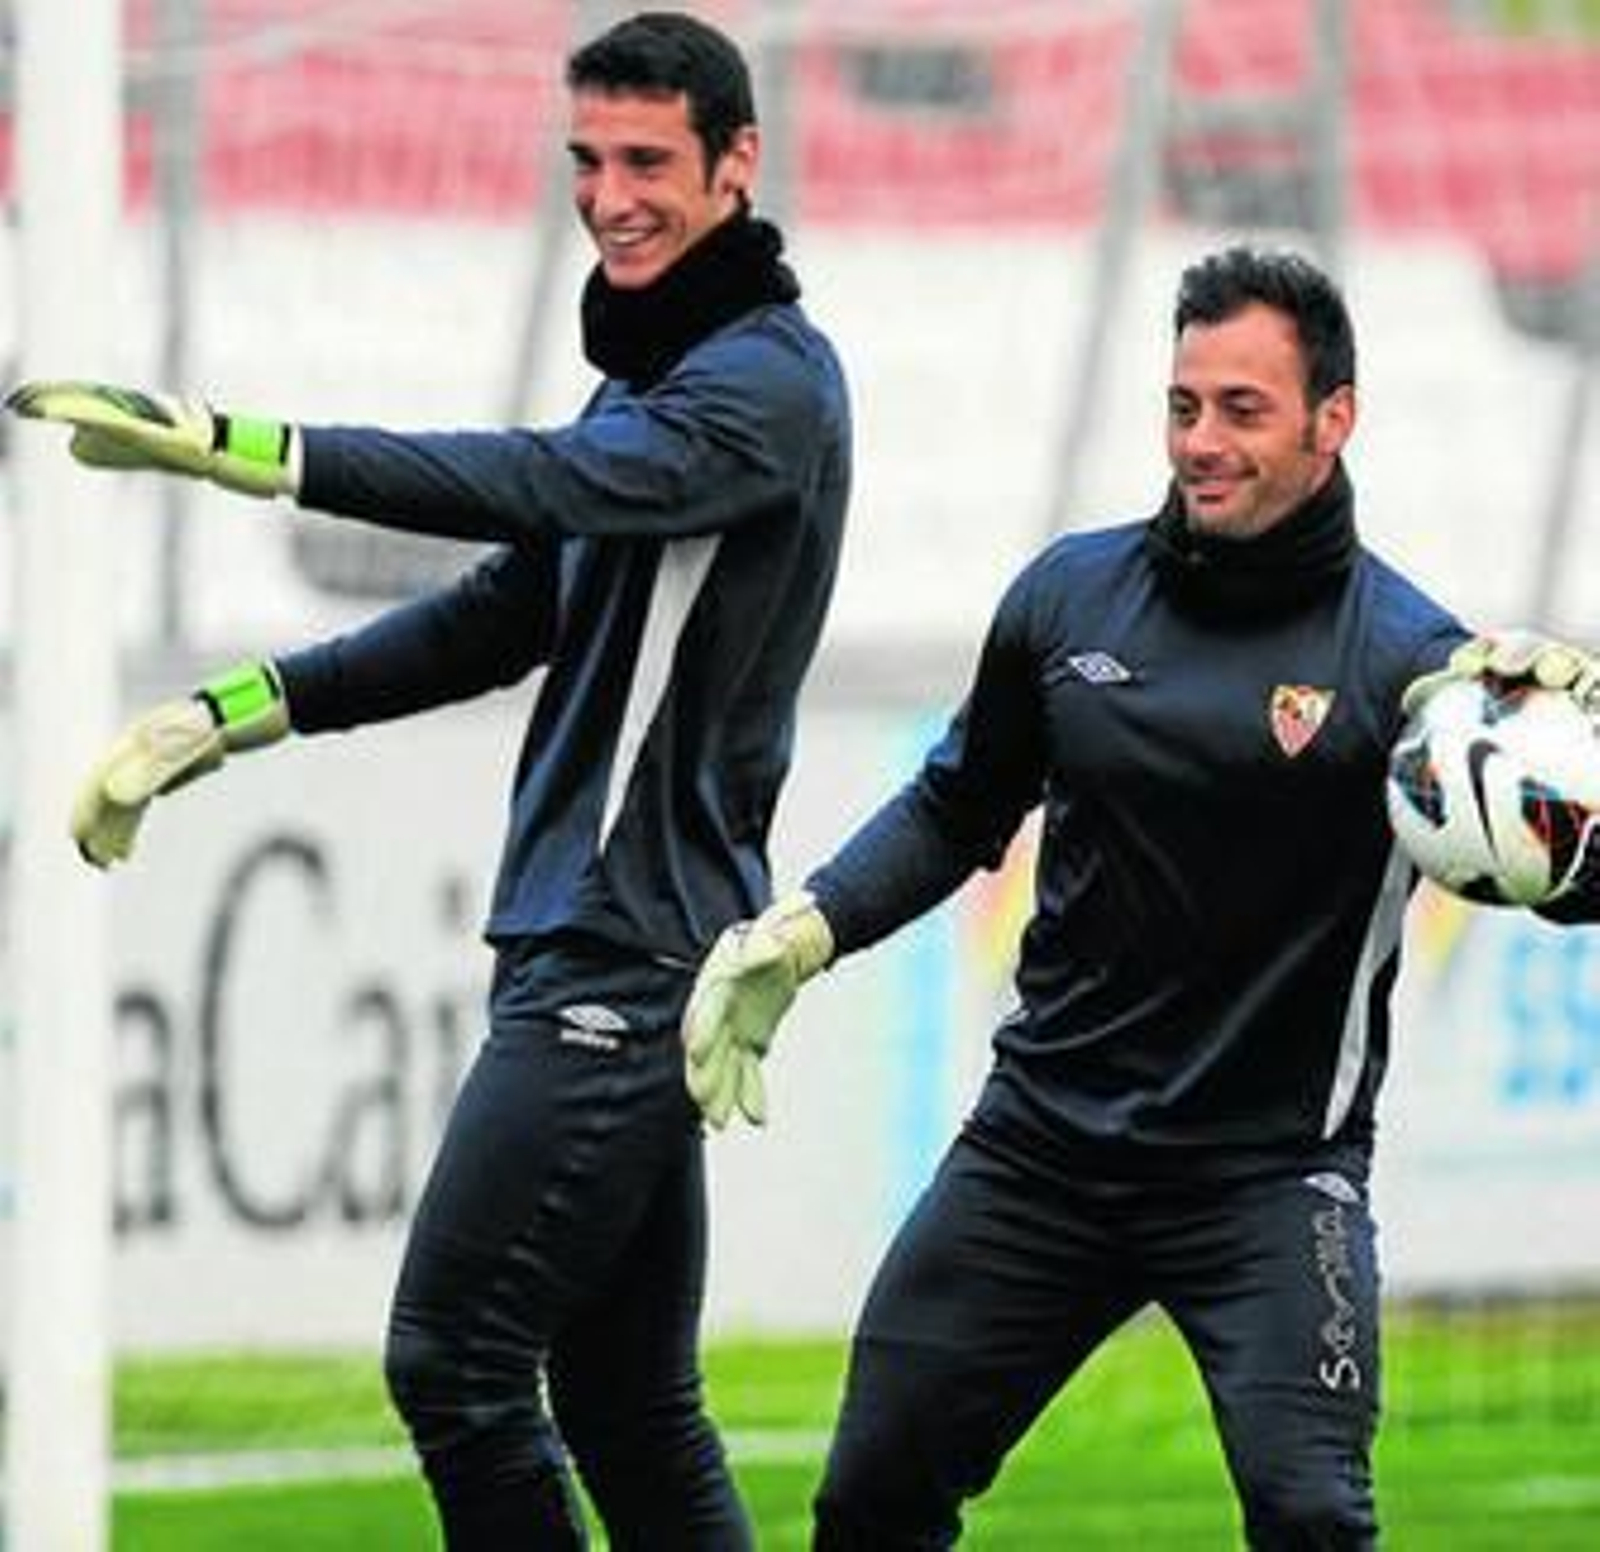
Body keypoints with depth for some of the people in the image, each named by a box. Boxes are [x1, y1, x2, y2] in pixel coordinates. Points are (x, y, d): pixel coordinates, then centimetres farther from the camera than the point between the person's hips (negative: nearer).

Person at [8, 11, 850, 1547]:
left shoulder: (770, 378, -11)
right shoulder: (654, 377, 20)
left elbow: (553, 483, -27)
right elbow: (506, 613, 23)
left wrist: (254, 452, -36)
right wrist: (231, 712, 13)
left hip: (635, 950, -10)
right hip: (581, 946, 10)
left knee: (453, 1359, -12)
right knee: (623, 1404, 10)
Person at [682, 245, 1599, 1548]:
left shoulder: (1399, 653, -11)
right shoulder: (1073, 596, 3)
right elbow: (960, 808, 19)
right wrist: (801, 933, 8)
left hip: (1271, 1170, -5)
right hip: (1046, 1138, 5)